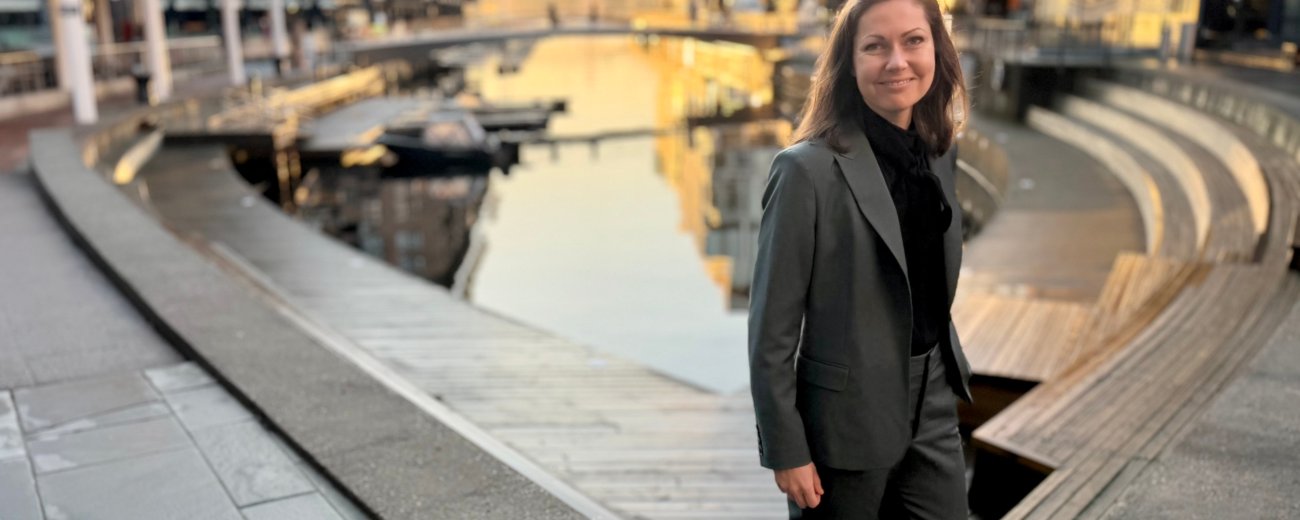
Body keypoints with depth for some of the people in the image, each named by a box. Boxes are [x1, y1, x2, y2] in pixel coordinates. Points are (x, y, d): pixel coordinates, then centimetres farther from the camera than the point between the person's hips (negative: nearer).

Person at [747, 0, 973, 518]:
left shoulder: (940, 157, 3)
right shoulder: (808, 169, -17)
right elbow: (771, 328, -15)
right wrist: (786, 451, -14)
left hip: (934, 418, 6)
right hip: (845, 425, -6)